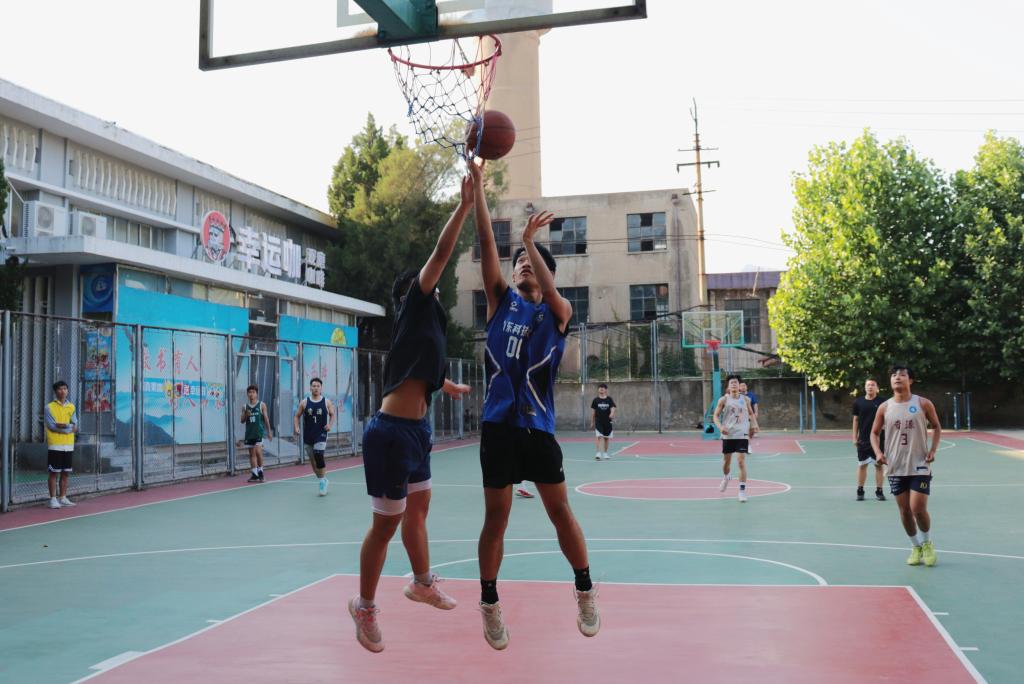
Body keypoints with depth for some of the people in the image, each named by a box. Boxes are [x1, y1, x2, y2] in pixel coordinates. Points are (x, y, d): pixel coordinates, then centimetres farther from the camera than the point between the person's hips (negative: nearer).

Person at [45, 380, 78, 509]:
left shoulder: (71, 407, 10)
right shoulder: (49, 407, -3)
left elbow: (75, 427, 3)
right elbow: (52, 426, -12)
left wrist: (63, 426, -14)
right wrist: (69, 427, -10)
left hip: (69, 445, 5)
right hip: (55, 446, -4)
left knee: (66, 473, 8)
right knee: (53, 472, -1)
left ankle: (63, 498, 17)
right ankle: (53, 499, 4)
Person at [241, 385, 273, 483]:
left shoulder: (262, 405, 1)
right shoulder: (245, 406, 9)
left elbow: (266, 418, 2)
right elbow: (242, 420, 9)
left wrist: (269, 431, 0)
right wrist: (246, 415, -12)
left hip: (259, 432, -4)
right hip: (249, 433, 4)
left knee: (258, 451, -13)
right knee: (252, 453, 6)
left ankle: (260, 471, 2)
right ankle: (254, 474, 10)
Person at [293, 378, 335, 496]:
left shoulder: (326, 402, -1)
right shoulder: (304, 402, 1)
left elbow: (332, 415, 10)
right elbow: (297, 416, 9)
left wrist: (330, 424, -7)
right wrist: (297, 427, -7)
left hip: (321, 434, -3)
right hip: (308, 436, 3)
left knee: (319, 456, -19)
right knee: (312, 460, 9)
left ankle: (322, 481, -4)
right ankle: (321, 480, 26)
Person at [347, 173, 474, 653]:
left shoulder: (423, 324, 16)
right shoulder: (413, 310, -8)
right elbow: (441, 254, -17)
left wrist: (447, 385, 54)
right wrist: (464, 206, -17)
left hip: (413, 429, 10)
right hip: (392, 432, -10)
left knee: (418, 507, 23)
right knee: (386, 523, 1)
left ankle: (422, 583, 42)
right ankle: (364, 606, 16)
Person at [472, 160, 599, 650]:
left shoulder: (558, 312, 7)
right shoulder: (501, 300, 9)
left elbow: (549, 290, -18)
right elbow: (487, 242, -2)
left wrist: (530, 238, -20)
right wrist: (477, 184, -10)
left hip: (538, 424, -1)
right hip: (498, 422, 1)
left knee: (560, 511, 4)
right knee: (496, 516, 4)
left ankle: (586, 593, 22)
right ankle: (490, 606, 17)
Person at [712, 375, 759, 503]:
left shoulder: (745, 400, 4)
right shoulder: (724, 400, -2)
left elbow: (751, 413, 20)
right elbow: (715, 416, -2)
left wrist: (754, 425, 4)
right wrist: (720, 427, -20)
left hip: (742, 435, 0)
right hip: (728, 435, 0)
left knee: (741, 461, -10)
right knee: (726, 461, 13)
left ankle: (742, 491, -5)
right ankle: (726, 477, 46)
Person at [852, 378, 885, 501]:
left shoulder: (882, 402, -2)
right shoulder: (858, 402, 3)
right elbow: (856, 420, 8)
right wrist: (855, 437, 6)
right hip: (863, 439, 1)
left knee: (879, 465, 4)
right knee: (862, 465, 6)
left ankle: (879, 491, 13)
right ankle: (860, 491, 14)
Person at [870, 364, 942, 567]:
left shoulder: (923, 404, -4)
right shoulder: (885, 408, 0)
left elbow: (936, 427, 7)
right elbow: (875, 433, 10)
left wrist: (933, 450, -6)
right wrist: (878, 452, -7)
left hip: (919, 466, -2)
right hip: (896, 467, 3)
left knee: (918, 509, -8)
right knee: (904, 510, 7)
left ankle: (927, 543, 19)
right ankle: (915, 547, 25)